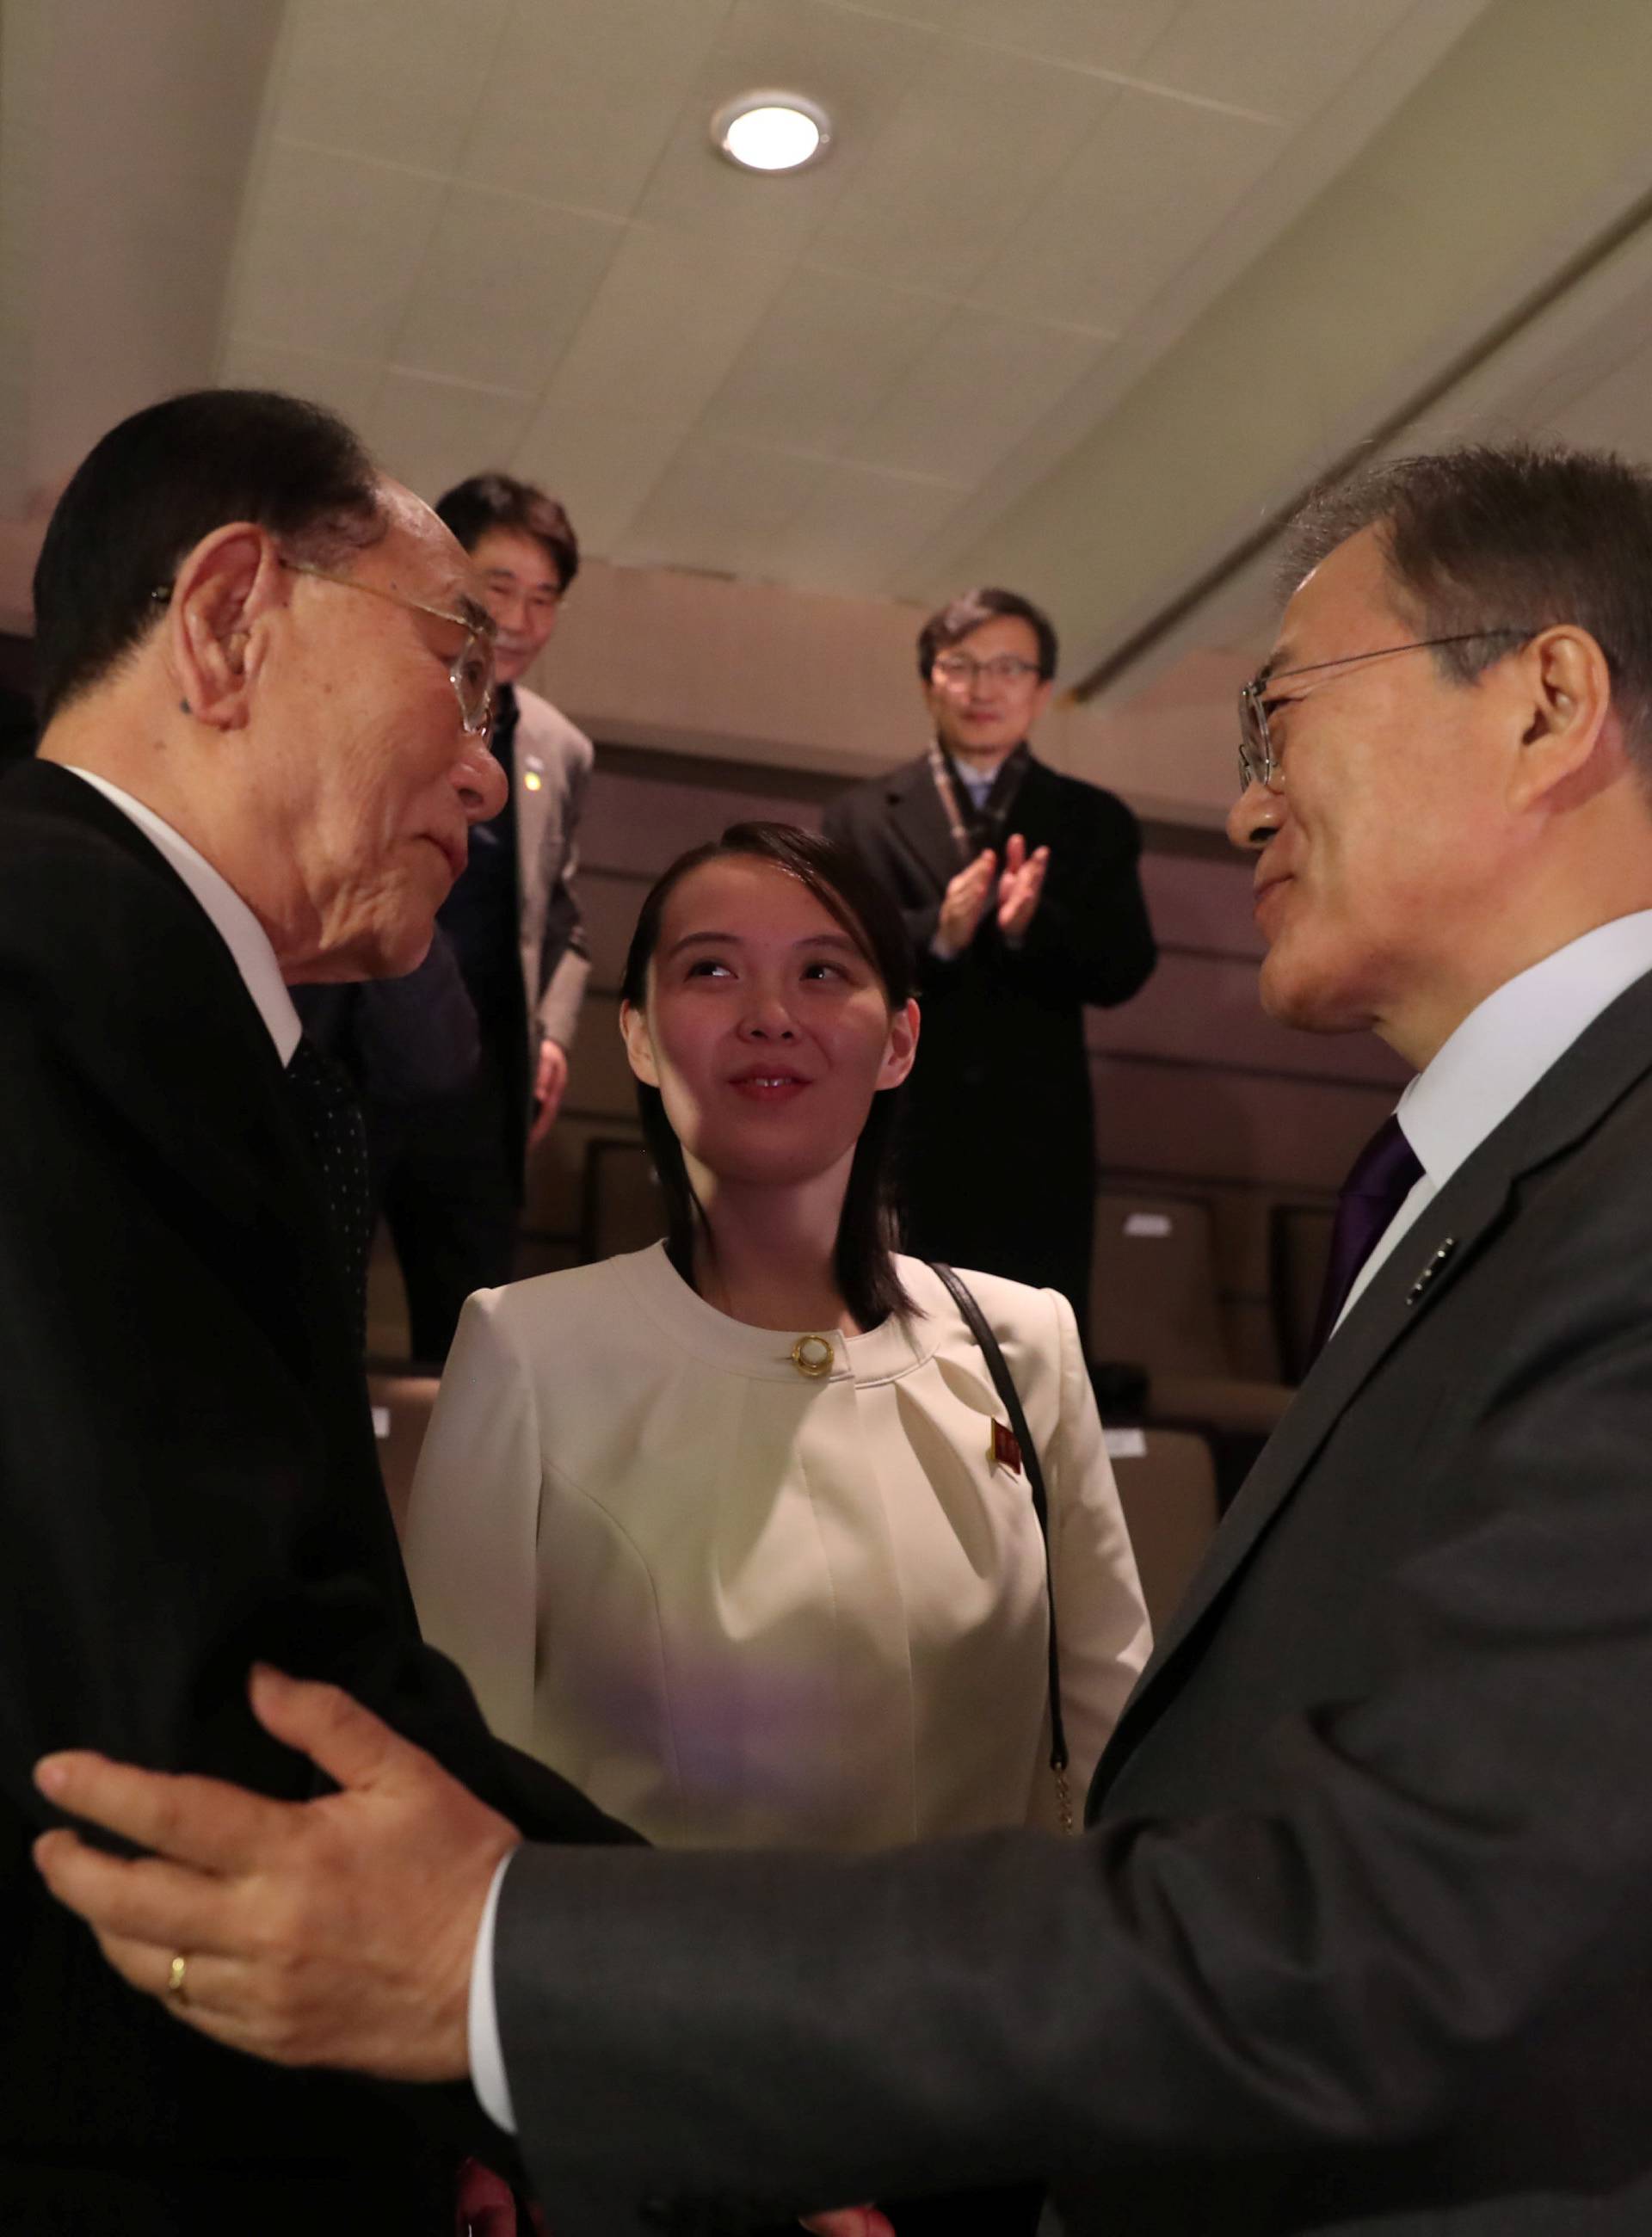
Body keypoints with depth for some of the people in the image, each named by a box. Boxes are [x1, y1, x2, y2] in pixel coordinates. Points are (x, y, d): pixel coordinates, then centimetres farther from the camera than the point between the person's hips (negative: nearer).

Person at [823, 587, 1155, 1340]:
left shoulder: (1095, 822, 11)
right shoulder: (862, 816, 9)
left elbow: (1124, 971, 0)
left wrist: (1035, 924, -19)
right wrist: (934, 933, -20)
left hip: (1035, 1148, 1)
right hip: (895, 1142, 0)